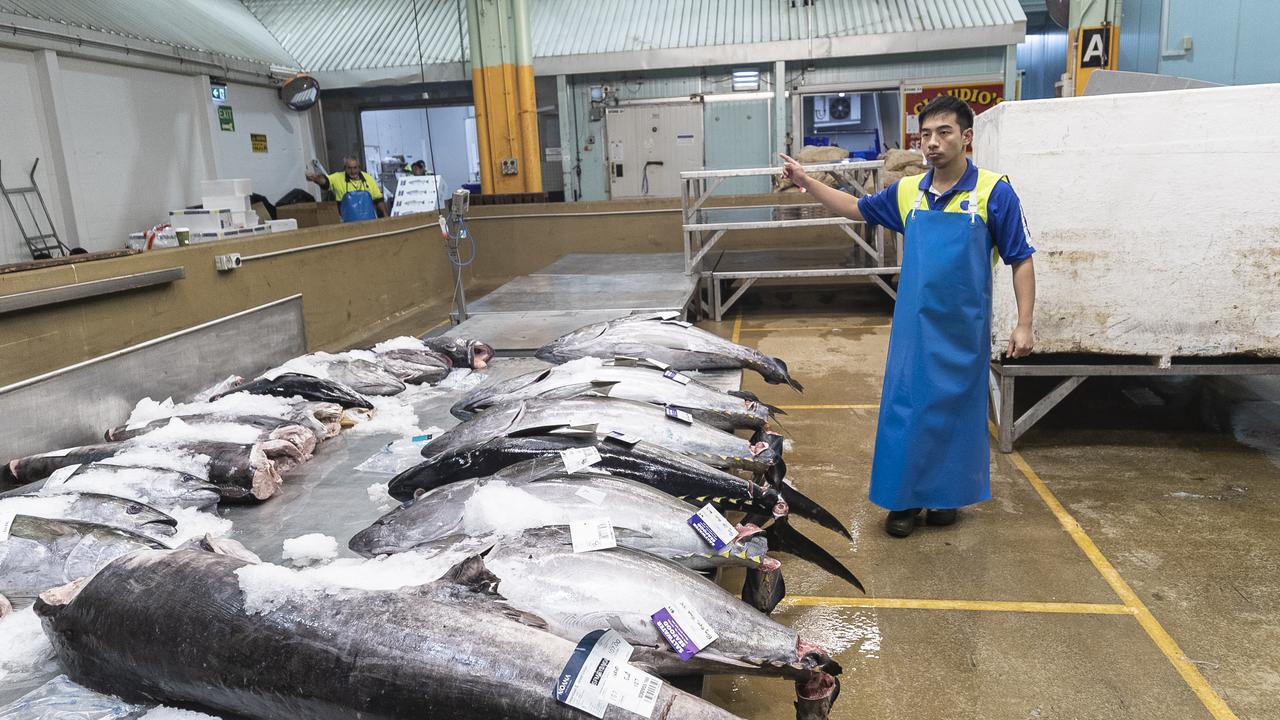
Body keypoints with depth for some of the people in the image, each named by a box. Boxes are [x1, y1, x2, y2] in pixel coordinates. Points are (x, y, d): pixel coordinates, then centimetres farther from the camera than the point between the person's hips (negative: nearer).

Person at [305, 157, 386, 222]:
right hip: (349, 225, -1)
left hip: (371, 223, 2)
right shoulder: (338, 178, -4)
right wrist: (315, 178, -44)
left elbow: (378, 200, 6)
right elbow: (324, 181, -22)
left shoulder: (368, 178, 1)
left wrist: (386, 217, 4)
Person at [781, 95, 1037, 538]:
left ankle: (947, 495, 29)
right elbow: (857, 209, 18)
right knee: (904, 410, 6)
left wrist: (1024, 324, -10)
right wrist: (805, 181, 10)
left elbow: (1020, 260, -5)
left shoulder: (993, 192, -9)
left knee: (955, 411, 10)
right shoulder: (907, 192, 2)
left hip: (963, 330, -3)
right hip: (914, 326, 3)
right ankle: (905, 499, 21)